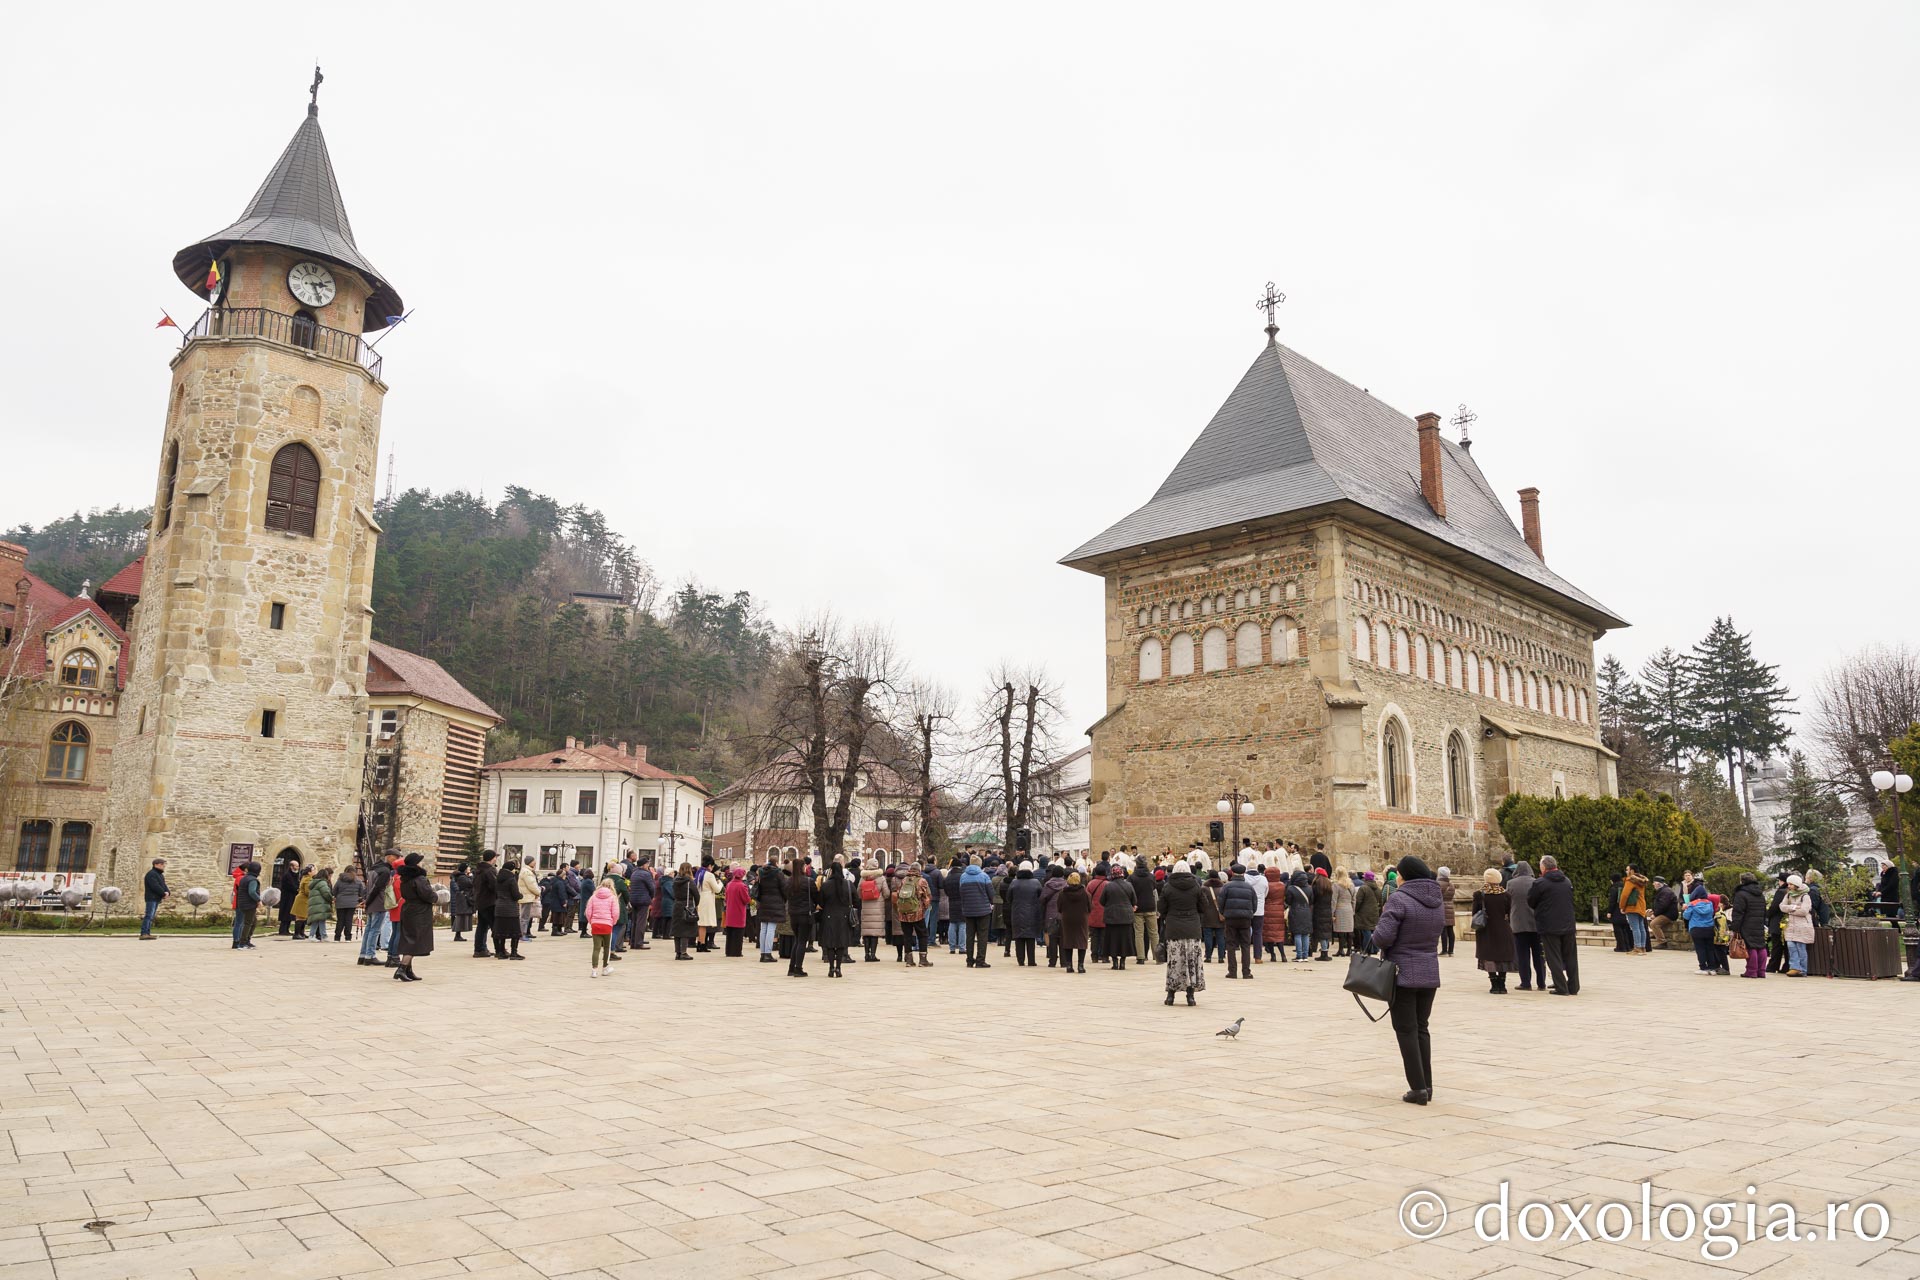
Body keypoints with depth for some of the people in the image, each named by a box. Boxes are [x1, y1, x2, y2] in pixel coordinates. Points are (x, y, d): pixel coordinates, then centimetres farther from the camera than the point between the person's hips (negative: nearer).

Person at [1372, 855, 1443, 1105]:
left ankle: (1418, 1088, 1)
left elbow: (1383, 937, -22)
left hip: (1402, 974, -6)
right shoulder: (1435, 901, 7)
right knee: (1421, 1028, 16)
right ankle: (1427, 1085, 19)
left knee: (1406, 1030, 2)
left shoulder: (1399, 899, -16)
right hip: (1430, 974, 6)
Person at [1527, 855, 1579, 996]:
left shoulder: (1540, 883, -12)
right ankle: (1574, 987, 18)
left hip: (1549, 926, -5)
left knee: (1554, 958, 1)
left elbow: (1530, 902, -3)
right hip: (1568, 925, 5)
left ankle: (1561, 988, 0)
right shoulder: (1568, 881, 6)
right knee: (1570, 957, 14)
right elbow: (1571, 901, 15)